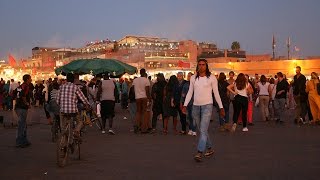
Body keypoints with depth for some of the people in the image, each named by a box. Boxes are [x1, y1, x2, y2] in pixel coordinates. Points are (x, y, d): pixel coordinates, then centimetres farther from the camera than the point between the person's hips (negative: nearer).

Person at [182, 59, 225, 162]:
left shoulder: (211, 78, -1)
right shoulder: (193, 78, 9)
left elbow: (216, 93, 1)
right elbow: (190, 92, 10)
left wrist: (221, 107, 0)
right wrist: (185, 105, 1)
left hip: (207, 105, -4)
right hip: (196, 106, 5)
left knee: (203, 130, -14)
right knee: (202, 130, 14)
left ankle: (199, 153, -18)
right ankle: (210, 149, 30)